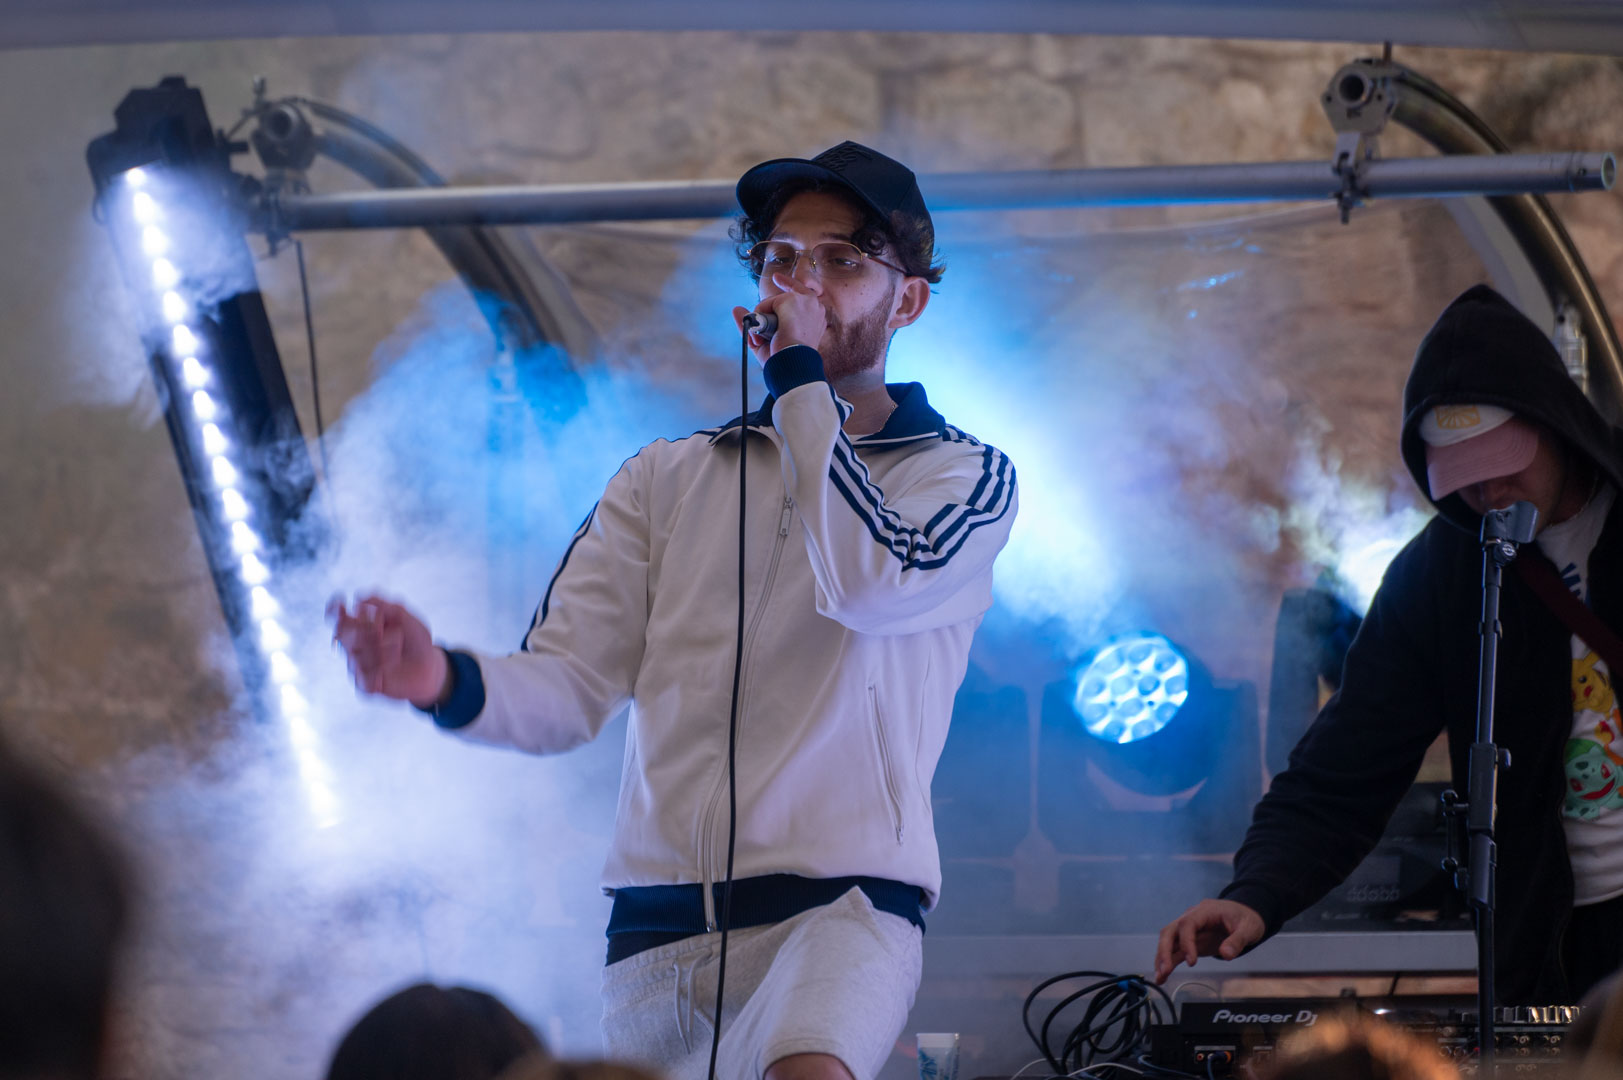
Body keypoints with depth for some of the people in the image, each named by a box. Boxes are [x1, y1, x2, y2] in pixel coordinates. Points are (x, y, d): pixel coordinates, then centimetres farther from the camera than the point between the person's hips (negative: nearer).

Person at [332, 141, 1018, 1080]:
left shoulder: (965, 473, 9)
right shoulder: (667, 481, 18)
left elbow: (874, 582, -14)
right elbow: (567, 689, 5)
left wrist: (801, 377, -3)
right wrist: (448, 683, -18)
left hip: (839, 902, -5)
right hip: (659, 923, 5)